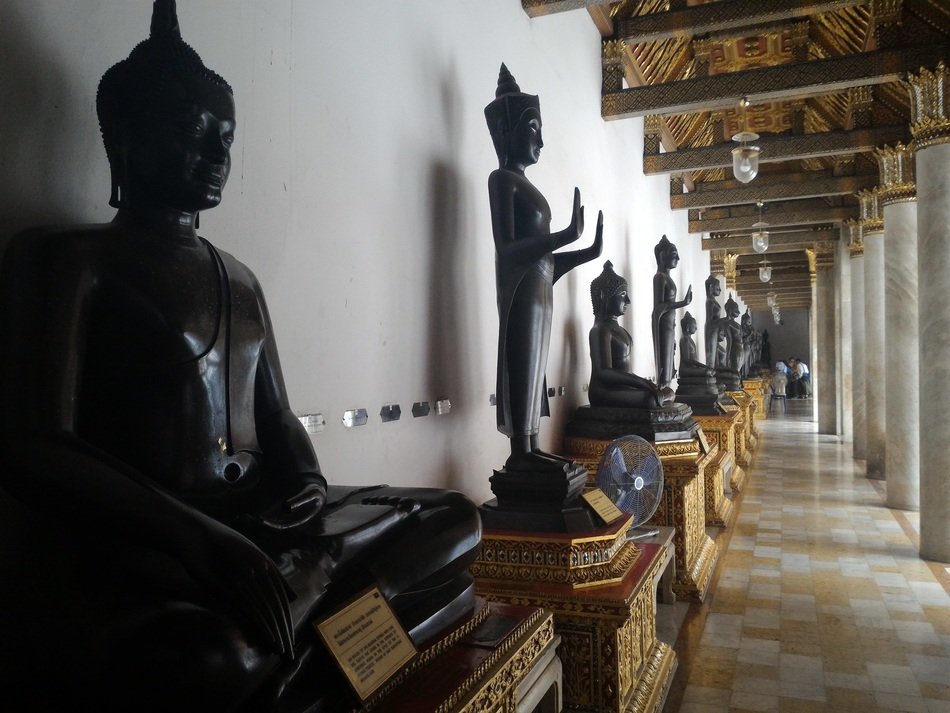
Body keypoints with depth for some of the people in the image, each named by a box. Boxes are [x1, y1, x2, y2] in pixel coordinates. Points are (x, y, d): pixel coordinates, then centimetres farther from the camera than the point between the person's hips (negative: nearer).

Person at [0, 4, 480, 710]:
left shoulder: (239, 279, 19)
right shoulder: (67, 260, -1)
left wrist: (309, 482, -2)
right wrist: (196, 535, -26)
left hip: (259, 522, 8)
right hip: (127, 545, -7)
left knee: (455, 521, -5)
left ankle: (280, 654, -17)